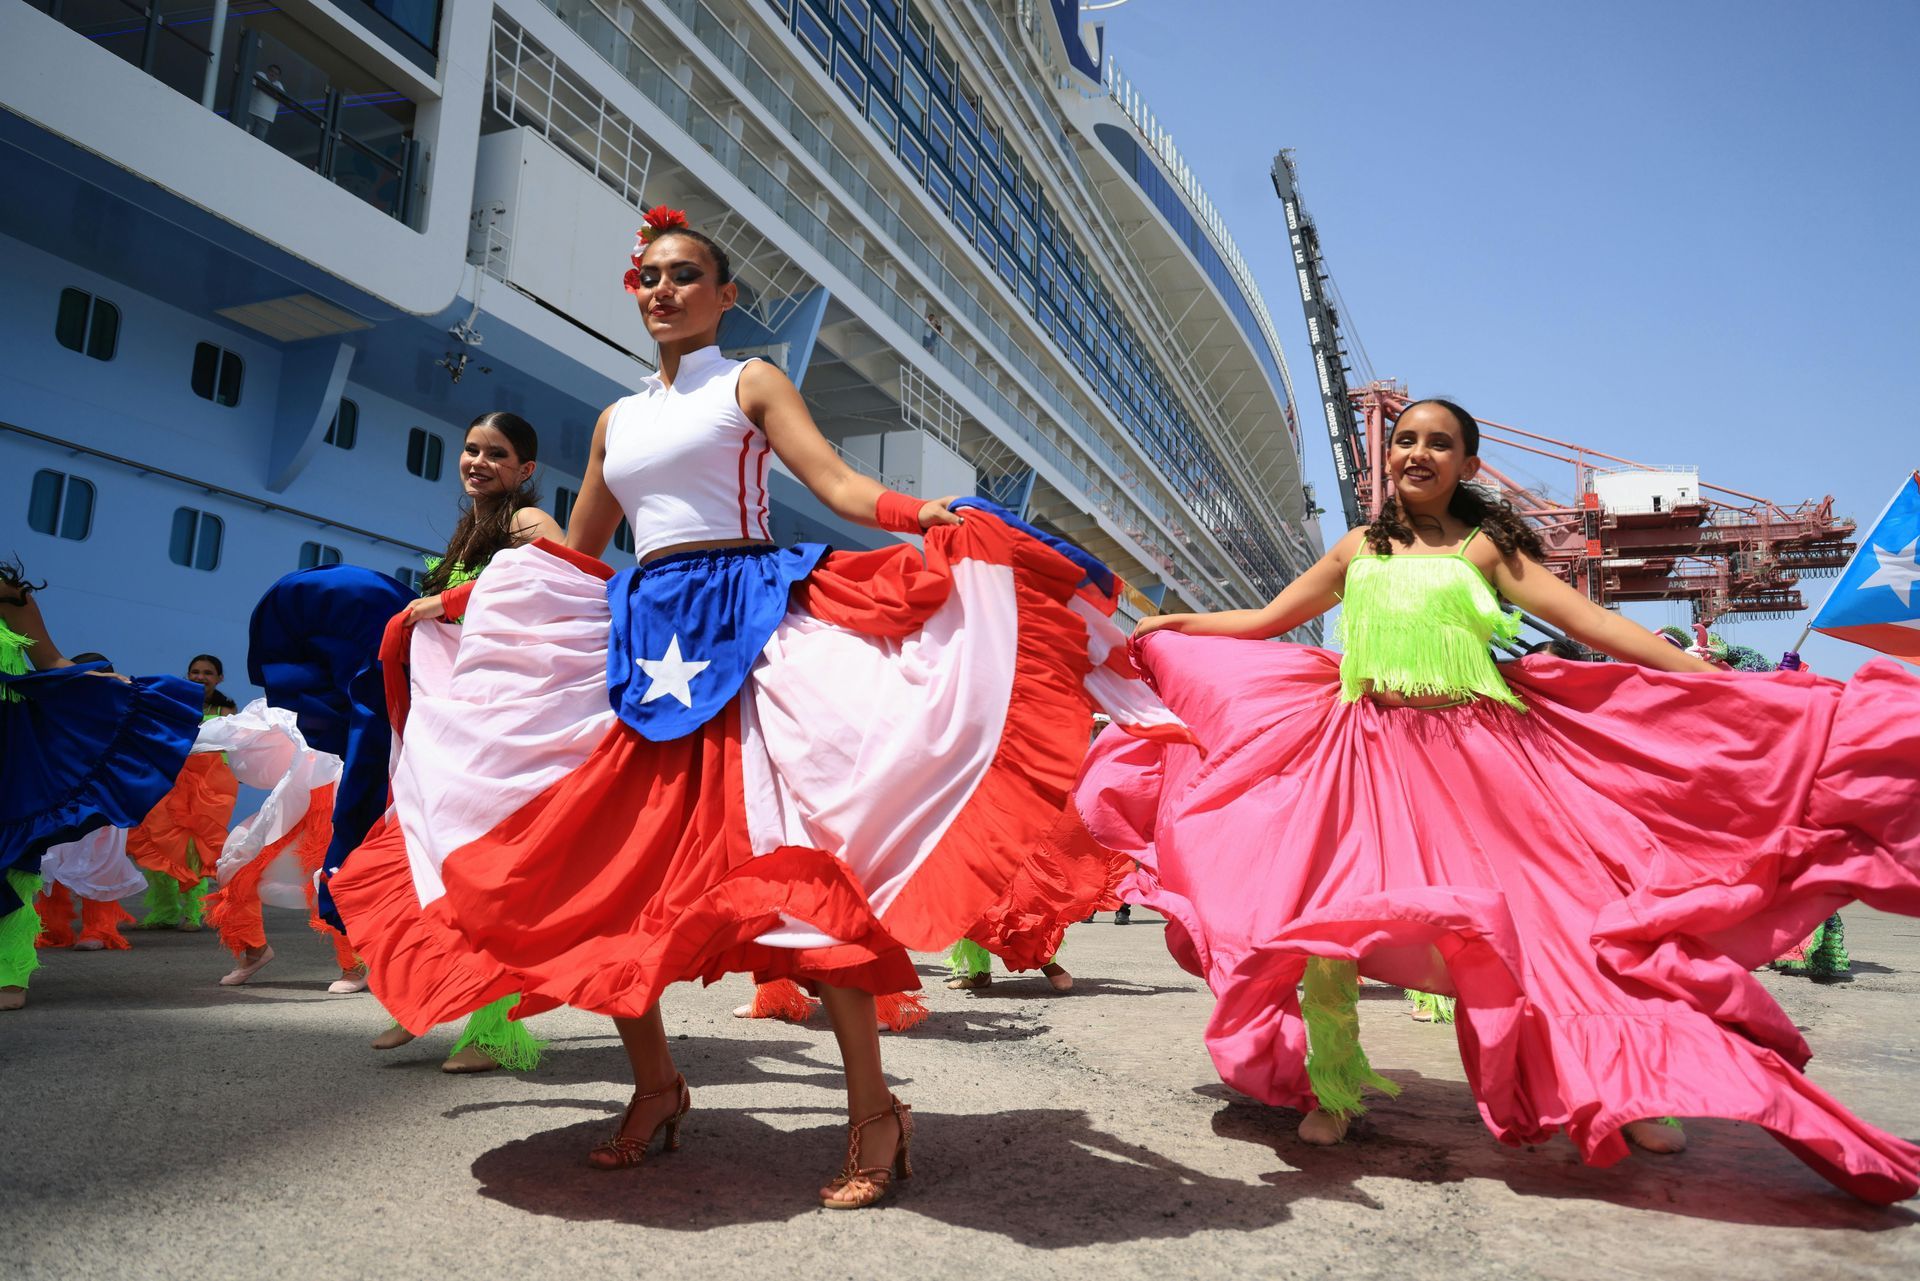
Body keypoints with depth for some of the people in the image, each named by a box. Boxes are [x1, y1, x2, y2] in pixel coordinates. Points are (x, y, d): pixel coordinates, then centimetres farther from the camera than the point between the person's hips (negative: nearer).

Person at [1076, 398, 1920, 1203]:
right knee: (1313, 902, -12)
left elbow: (1588, 622, 4)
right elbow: (1263, 622, 22)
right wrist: (1165, 625, 21)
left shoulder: (1486, 545, 11)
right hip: (1368, 747, 1)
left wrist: (1719, 681, -2)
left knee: (1542, 904, -2)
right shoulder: (1357, 551, 17)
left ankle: (1618, 1087, 16)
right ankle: (1333, 1088, 5)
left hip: (1476, 752, -1)